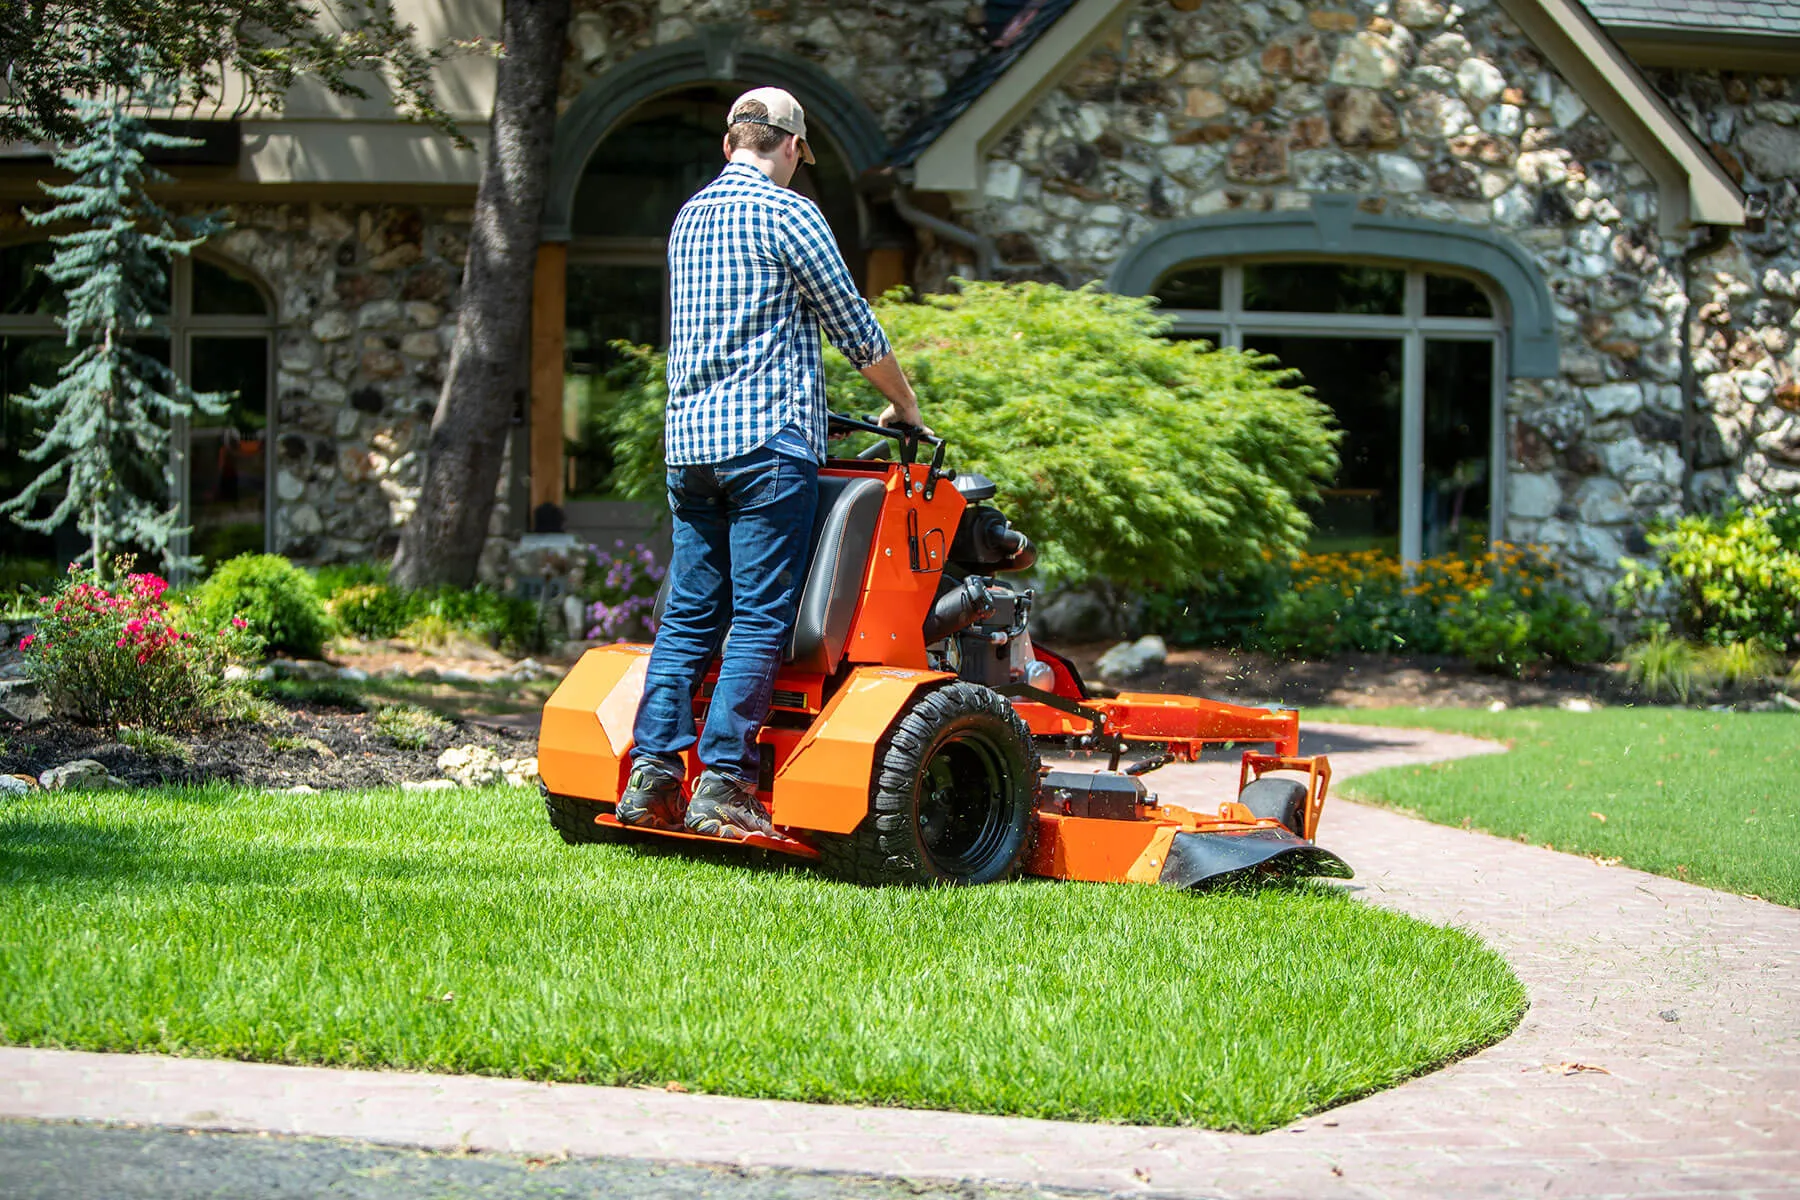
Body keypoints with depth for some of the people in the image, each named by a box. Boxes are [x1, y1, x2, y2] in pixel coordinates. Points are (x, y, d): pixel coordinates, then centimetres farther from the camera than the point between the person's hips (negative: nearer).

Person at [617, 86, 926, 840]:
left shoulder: (690, 216, 18)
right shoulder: (787, 213, -5)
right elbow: (853, 327, -1)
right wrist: (904, 407, 14)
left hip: (688, 439, 7)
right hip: (766, 438, -7)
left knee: (689, 615, 8)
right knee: (760, 618, -6)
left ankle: (653, 774, 0)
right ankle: (722, 783, -11)